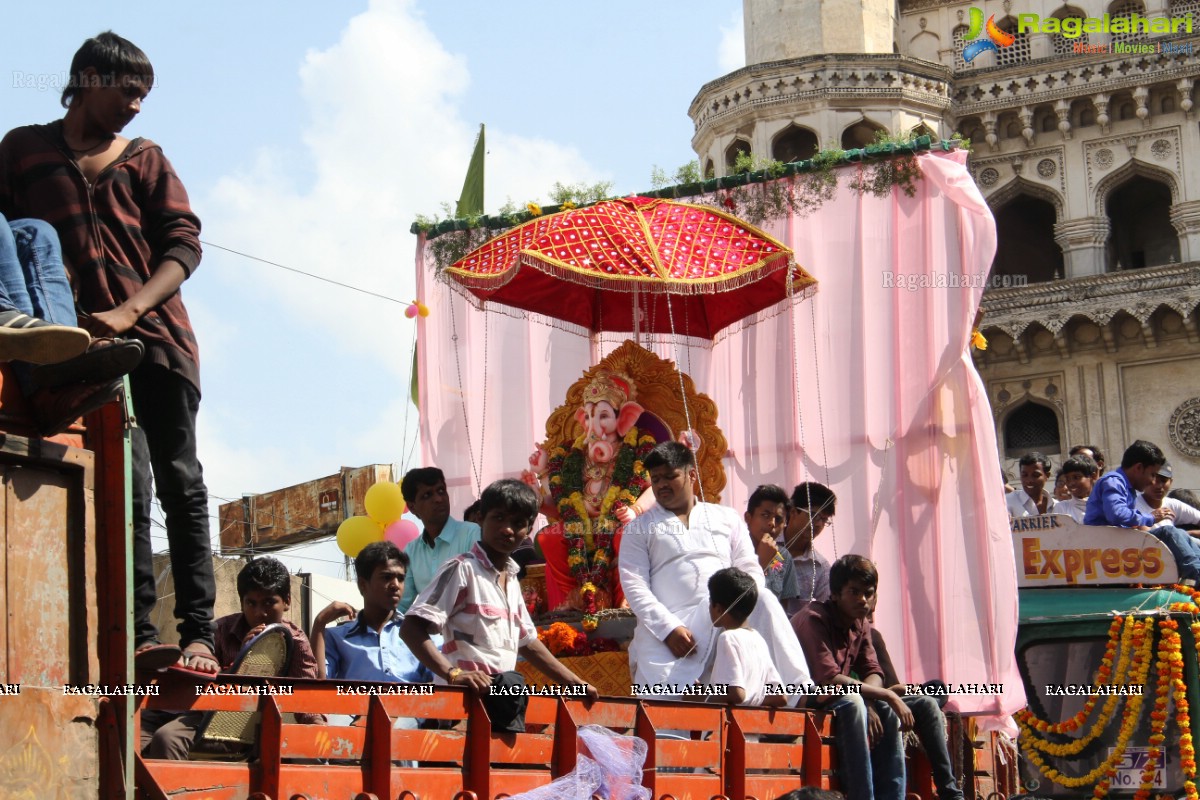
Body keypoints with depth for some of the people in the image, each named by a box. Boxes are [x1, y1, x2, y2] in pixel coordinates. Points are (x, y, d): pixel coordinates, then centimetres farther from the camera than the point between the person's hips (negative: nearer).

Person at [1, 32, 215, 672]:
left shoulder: (146, 159, 18)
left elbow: (183, 245, 6)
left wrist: (129, 311, -11)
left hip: (158, 335, 2)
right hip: (89, 346, -2)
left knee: (180, 483, -3)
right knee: (128, 486, -12)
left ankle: (198, 633, -3)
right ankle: (139, 637, -16)